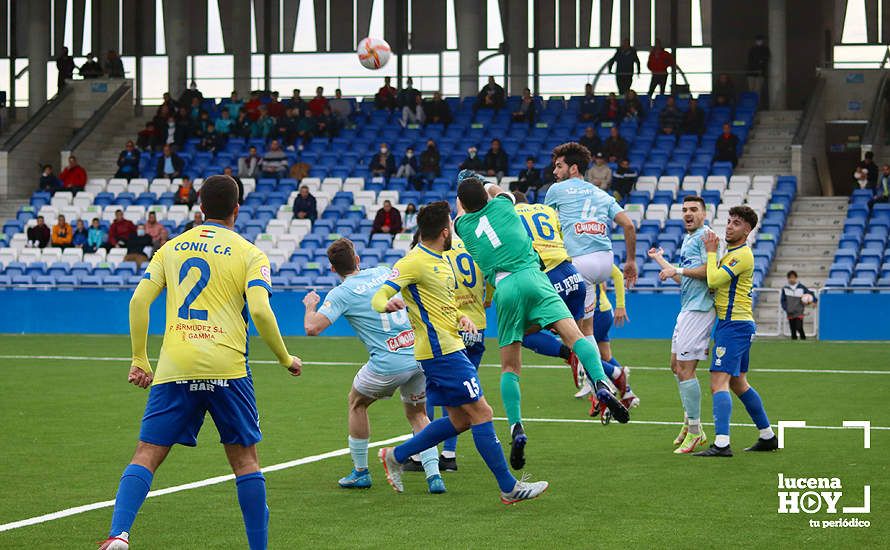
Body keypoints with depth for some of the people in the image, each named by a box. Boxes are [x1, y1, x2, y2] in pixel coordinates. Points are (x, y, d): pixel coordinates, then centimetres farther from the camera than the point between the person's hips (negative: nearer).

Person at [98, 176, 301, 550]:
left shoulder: (171, 248, 14)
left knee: (146, 456, 1)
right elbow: (260, 311, -9)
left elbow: (139, 301, 6)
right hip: (227, 368, -2)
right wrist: (285, 359, 4)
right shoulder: (250, 254, 4)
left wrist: (139, 360, 12)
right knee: (245, 459, 10)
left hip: (174, 367, 2)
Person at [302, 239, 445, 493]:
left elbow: (312, 328, -11)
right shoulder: (384, 272, 12)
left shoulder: (341, 293, -5)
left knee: (357, 403, 23)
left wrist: (310, 304, 7)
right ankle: (434, 474, 3)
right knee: (418, 414, 22)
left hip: (388, 365, -4)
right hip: (420, 355, 5)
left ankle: (360, 472, 27)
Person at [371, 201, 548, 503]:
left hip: (450, 347, 10)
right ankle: (509, 487, -3)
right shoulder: (414, 262, -14)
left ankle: (396, 456, 20)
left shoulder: (440, 260, 15)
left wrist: (460, 317, 7)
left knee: (460, 420, 13)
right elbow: (378, 297, -19)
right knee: (481, 413, -8)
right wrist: (387, 304, -43)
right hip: (441, 352, -10)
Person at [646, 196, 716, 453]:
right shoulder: (687, 239, 20)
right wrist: (661, 260, 38)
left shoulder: (705, 234, -9)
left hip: (699, 309, -10)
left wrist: (678, 270, -14)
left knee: (685, 369, -11)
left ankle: (694, 432, -6)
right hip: (687, 309, 10)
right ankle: (690, 424, 22)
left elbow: (709, 271, -20)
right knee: (676, 365, 14)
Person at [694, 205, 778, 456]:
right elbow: (717, 281, 26)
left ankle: (721, 443, -26)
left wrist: (711, 251, -9)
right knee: (738, 384, 18)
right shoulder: (730, 252, 18)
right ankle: (768, 436, 26)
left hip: (735, 325, -11)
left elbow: (714, 280, -22)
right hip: (735, 323, 11)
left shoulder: (743, 255, -14)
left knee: (719, 382, -18)